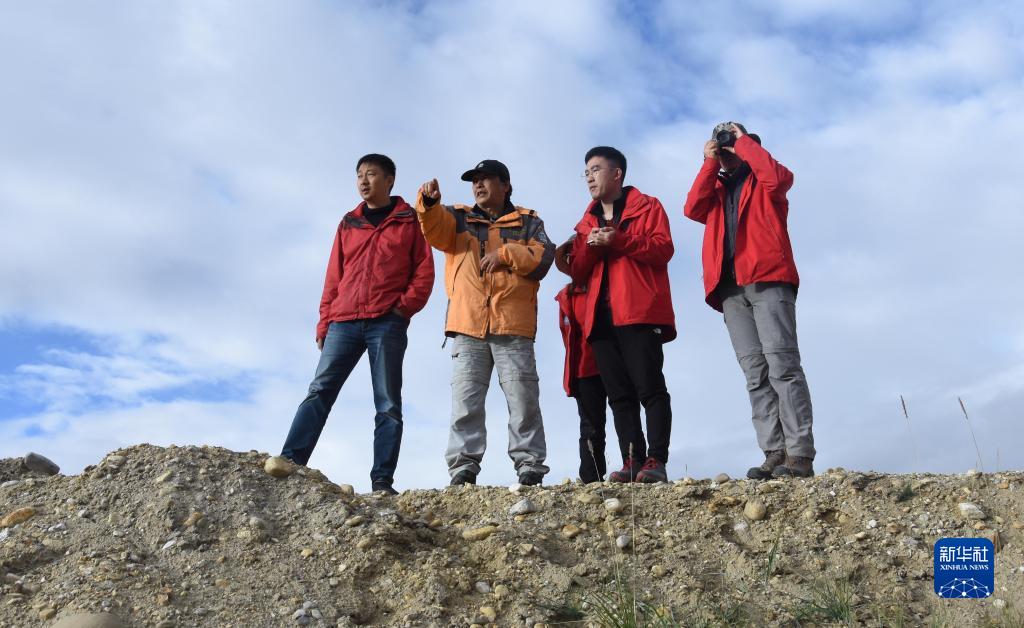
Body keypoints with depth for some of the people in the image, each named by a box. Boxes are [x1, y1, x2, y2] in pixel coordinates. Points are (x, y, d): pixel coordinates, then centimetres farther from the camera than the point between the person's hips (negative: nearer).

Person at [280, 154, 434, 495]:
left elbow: (424, 271, 5)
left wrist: (405, 305, -9)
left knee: (387, 403, -3)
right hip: (344, 322, 3)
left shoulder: (410, 220, 11)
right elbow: (333, 278, 16)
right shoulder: (348, 224, 20)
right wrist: (324, 323, 8)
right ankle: (289, 463, -8)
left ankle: (382, 482, -4)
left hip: (387, 323, -3)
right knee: (319, 391, -5)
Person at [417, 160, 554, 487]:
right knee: (465, 399, -3)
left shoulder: (528, 222, 16)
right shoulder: (458, 217, 20)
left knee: (523, 399, -2)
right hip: (467, 325, 2)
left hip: (514, 326, -1)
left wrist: (505, 254, -8)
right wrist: (429, 202, -23)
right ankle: (463, 466, -1)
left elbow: (542, 258, 2)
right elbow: (435, 228, -3)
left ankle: (530, 466, 3)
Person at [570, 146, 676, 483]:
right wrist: (590, 246, -2)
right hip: (601, 316, 6)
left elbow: (663, 248, -6)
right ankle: (633, 461, 3)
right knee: (619, 394, 2)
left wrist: (618, 240, -14)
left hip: (640, 311, -6)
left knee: (650, 388, -11)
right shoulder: (586, 223, 25)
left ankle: (656, 461, -12)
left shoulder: (647, 207, 9)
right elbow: (577, 273, 18)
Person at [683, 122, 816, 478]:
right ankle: (774, 455, -5)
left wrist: (743, 141, 4)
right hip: (731, 289, 5)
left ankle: (800, 454, -15)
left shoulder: (763, 182, 15)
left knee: (782, 364, -13)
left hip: (767, 280, -4)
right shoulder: (716, 190, 27)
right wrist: (710, 162, 9)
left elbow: (778, 177, -8)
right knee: (756, 374, -3)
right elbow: (693, 209, 8)